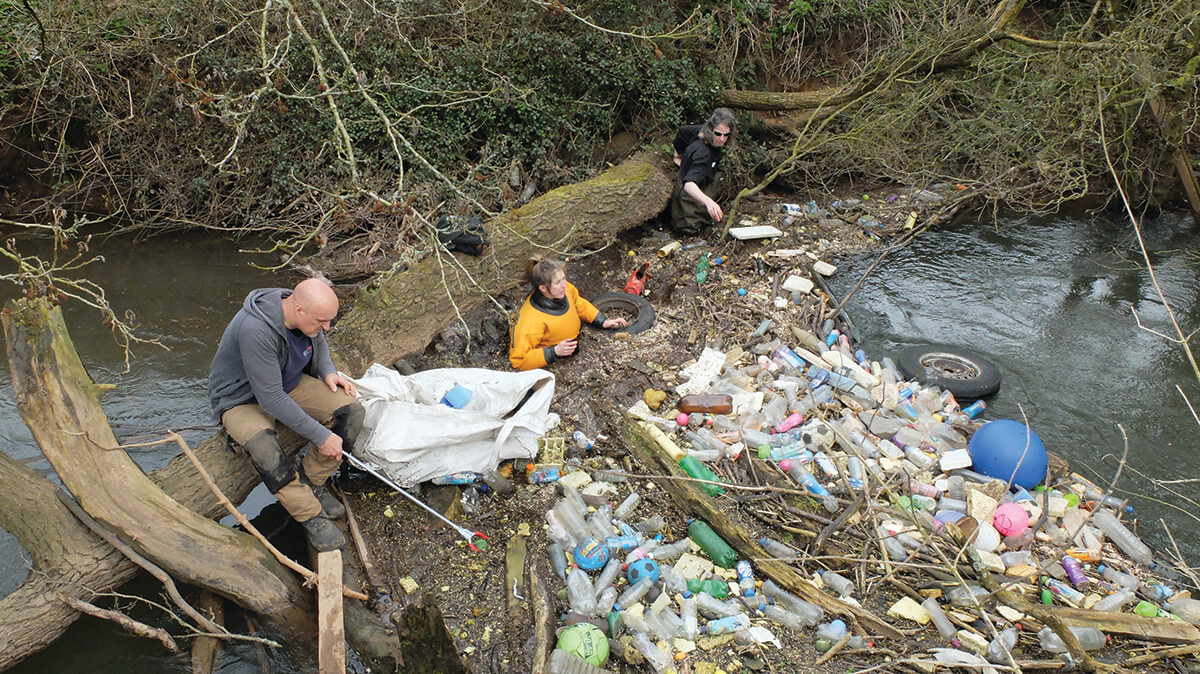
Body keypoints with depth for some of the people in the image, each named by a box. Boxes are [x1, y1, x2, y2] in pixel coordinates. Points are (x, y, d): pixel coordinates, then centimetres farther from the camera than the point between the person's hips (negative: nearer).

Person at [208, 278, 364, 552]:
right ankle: (310, 515, -20)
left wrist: (328, 371, -7)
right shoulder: (255, 330, -35)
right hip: (242, 400, -6)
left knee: (351, 410, -16)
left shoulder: (309, 314, -12)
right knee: (262, 446, -38)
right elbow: (271, 399, -34)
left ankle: (311, 481, 1)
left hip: (291, 385, 7)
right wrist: (320, 436, -30)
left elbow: (318, 343, 14)